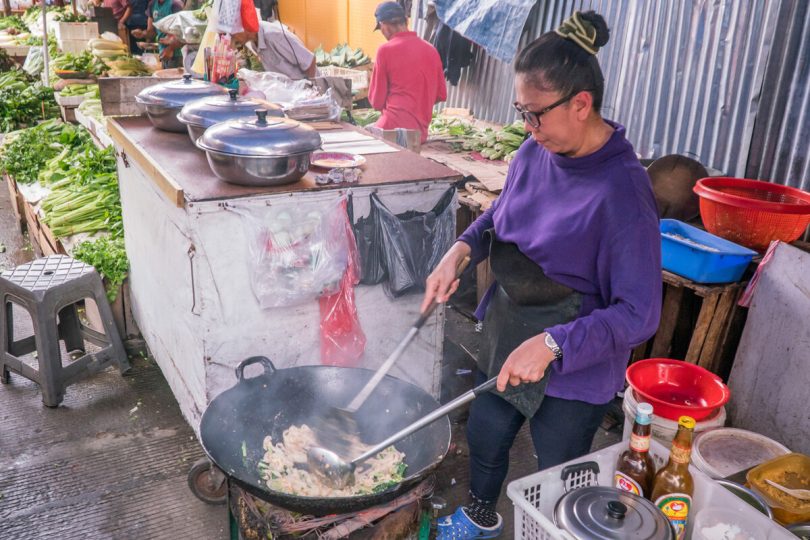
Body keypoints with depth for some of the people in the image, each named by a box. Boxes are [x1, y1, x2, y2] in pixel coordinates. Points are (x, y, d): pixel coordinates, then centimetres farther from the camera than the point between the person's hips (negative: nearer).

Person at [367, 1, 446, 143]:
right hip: (421, 131, 6)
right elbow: (441, 94, 17)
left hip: (394, 128, -6)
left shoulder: (385, 50, -6)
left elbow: (376, 101, -1)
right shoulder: (431, 49, 10)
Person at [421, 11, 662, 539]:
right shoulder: (535, 154, -8)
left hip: (575, 366, -7)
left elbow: (639, 313, -25)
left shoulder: (622, 189, -28)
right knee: (485, 436, 27)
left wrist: (551, 344, -34)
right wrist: (460, 250, -7)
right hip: (507, 335, 7)